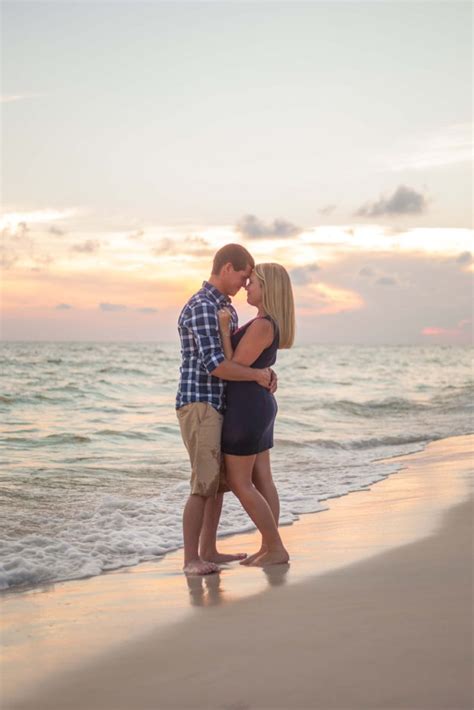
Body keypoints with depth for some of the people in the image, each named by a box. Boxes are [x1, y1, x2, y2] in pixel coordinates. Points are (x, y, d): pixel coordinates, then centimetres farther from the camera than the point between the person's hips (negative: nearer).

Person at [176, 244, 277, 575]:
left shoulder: (227, 308, 17)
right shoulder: (201, 308, -17)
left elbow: (238, 354, 21)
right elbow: (216, 365, -24)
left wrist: (265, 371, 0)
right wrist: (258, 375, -11)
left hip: (218, 406, 10)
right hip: (199, 406, -10)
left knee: (221, 480, 13)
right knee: (204, 484, -11)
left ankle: (208, 551, 21)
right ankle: (191, 559, -5)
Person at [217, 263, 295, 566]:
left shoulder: (262, 325, -22)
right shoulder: (272, 324, 10)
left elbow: (234, 369, -18)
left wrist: (223, 328, -18)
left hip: (246, 408, -10)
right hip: (259, 405, 10)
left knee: (239, 484, -2)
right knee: (261, 481, 11)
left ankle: (277, 548, 4)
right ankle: (269, 547, 16)